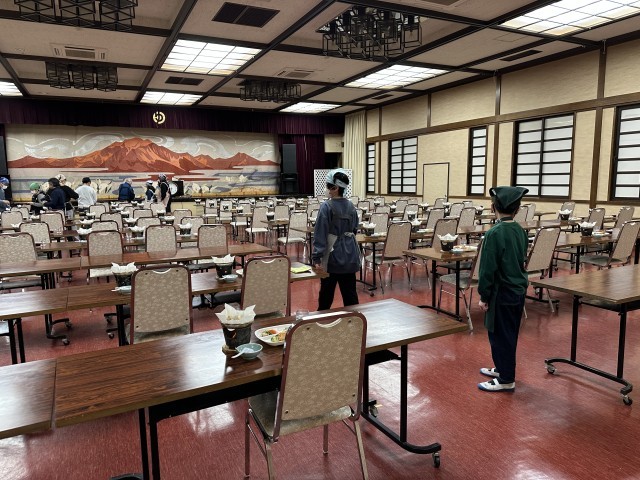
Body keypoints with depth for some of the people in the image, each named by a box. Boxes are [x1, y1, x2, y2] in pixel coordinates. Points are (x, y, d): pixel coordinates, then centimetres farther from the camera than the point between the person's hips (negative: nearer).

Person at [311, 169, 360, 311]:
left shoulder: (327, 207, -13)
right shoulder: (351, 207, 4)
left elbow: (320, 234, -15)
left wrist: (316, 258, -14)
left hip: (333, 254, -5)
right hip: (350, 254, 5)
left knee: (327, 291, 11)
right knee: (350, 291, 9)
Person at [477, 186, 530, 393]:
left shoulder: (494, 233, -20)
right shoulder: (520, 230, 3)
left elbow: (488, 268, -18)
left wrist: (484, 296, -10)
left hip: (502, 292, -8)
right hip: (518, 290, 8)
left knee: (500, 335, 4)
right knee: (509, 334, 19)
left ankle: (506, 380, 14)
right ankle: (501, 368, 34)